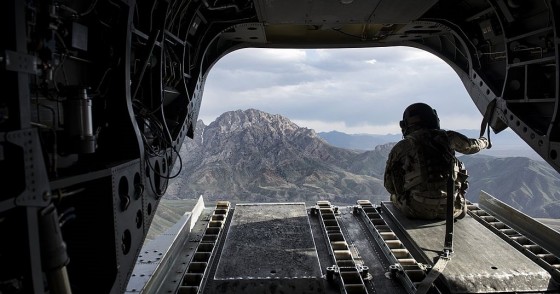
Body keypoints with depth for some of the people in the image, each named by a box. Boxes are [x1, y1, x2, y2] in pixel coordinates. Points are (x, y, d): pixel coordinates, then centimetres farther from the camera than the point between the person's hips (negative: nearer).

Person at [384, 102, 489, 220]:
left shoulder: (400, 148, 0)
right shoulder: (446, 137, 6)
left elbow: (389, 186, 3)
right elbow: (472, 145, 26)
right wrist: (484, 142, 51)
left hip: (417, 211, -2)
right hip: (451, 209, 3)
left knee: (395, 195, 25)